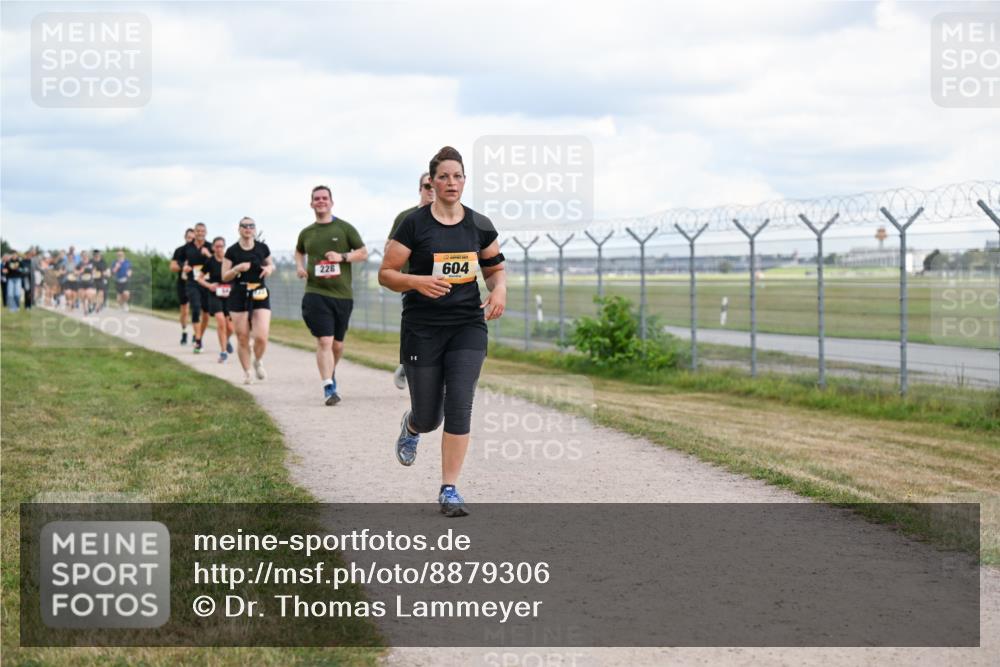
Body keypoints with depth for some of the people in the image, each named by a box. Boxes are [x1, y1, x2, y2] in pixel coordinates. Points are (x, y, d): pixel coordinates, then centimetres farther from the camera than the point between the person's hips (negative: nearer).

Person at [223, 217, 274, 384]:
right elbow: (224, 277, -1)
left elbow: (271, 264, 19)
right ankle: (246, 372, 19)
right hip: (239, 296, 0)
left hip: (260, 296, 0)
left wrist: (270, 268, -4)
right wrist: (238, 268, -18)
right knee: (242, 339, 2)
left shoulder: (262, 248, 3)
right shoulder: (232, 251, -2)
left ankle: (258, 361, 20)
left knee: (261, 337, -11)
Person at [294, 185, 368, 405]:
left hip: (343, 294, 1)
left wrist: (343, 257, -12)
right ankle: (329, 388, -17)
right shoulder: (306, 233, 10)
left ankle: (330, 375, 38)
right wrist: (299, 267, 9)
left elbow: (363, 253, 5)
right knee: (324, 341, -14)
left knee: (338, 344, 11)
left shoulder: (344, 228, 4)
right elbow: (299, 252, 30)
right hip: (316, 293, -1)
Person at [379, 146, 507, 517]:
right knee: (428, 417, 5)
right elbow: (385, 274, -4)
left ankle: (449, 490, -2)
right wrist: (417, 281, -23)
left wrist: (499, 290, -5)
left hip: (468, 327, 2)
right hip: (422, 329, -2)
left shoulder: (480, 226, 3)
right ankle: (411, 427, 45)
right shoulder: (414, 224, -6)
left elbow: (495, 268, 17)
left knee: (459, 407, -11)